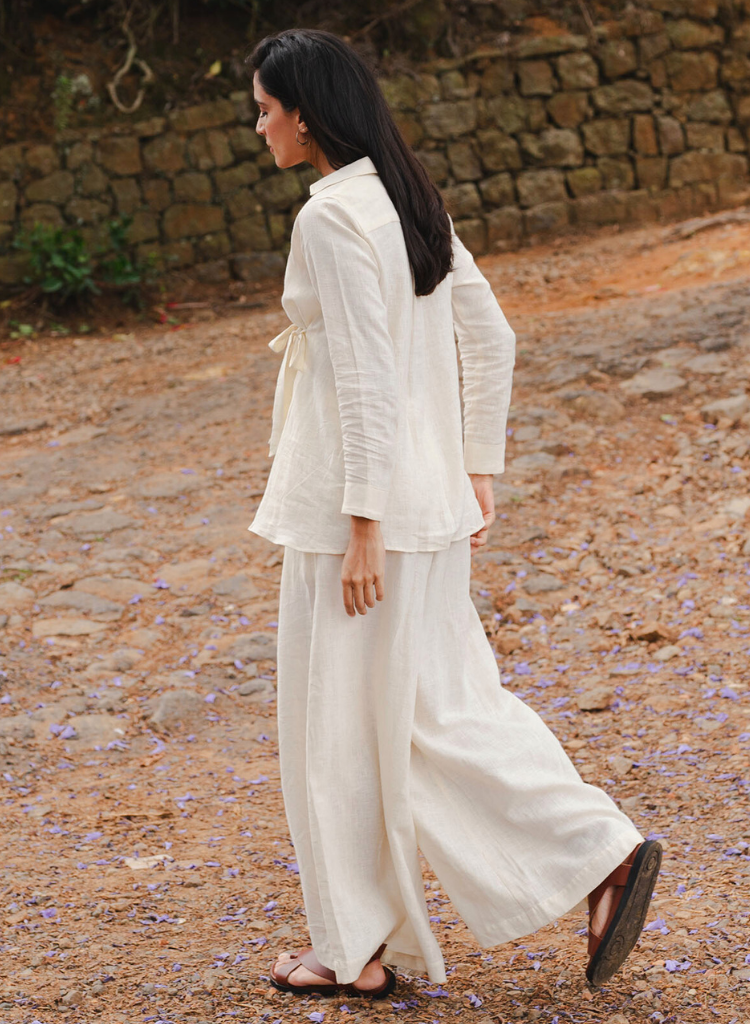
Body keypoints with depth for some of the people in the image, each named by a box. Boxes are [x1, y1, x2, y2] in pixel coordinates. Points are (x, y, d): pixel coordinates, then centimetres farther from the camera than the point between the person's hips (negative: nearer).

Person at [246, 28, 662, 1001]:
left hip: (360, 507, -9)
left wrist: (362, 527, -19)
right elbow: (491, 338, 14)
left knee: (343, 723, 5)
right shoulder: (410, 200, 10)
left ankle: (357, 948, 18)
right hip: (427, 498, 9)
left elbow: (367, 382, -21)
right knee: (438, 709, 16)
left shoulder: (331, 219, -17)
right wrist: (478, 471, 17)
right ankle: (605, 853, 12)